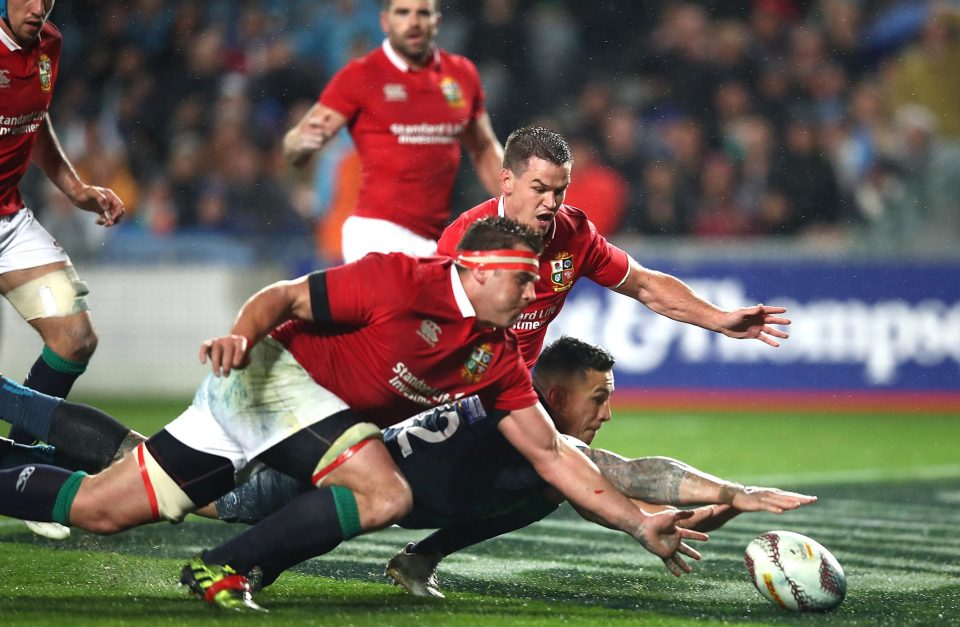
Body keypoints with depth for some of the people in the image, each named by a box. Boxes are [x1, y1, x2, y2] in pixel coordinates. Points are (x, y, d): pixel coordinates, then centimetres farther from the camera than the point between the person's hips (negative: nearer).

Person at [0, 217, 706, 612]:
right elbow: (284, 297, -10)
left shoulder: (499, 361, 7)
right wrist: (240, 335, -30)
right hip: (270, 371, -7)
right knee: (386, 495, -26)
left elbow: (551, 454, 9)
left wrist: (640, 523, 5)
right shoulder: (401, 280, -14)